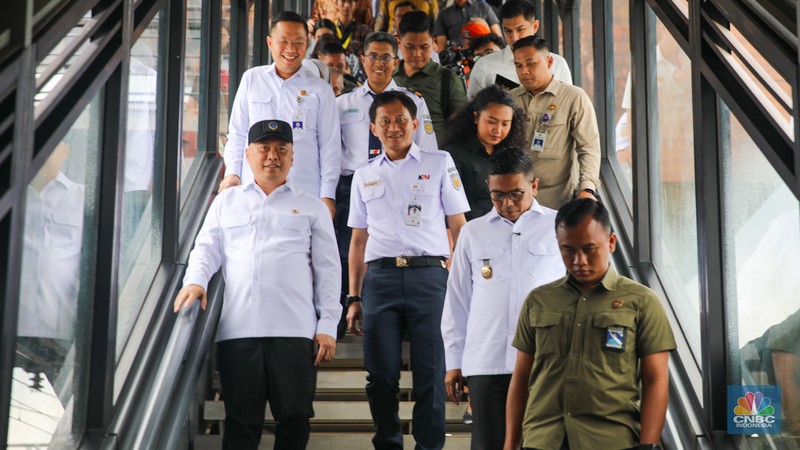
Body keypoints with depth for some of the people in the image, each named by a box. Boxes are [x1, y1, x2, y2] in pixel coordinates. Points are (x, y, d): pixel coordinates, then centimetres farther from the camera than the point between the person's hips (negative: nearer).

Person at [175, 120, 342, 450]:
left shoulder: (312, 207, 16)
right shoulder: (226, 201, 21)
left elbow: (327, 269, 11)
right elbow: (206, 249, 16)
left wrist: (327, 326, 1)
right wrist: (195, 281, -7)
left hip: (294, 330, -1)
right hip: (237, 330, 1)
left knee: (295, 416, -3)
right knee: (242, 420, 1)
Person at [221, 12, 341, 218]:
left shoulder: (320, 89, 5)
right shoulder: (251, 79, 10)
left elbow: (329, 145, 5)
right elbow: (237, 133, 14)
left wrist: (327, 195, 0)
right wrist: (232, 172, 2)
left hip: (305, 193, -1)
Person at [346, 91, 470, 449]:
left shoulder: (439, 163, 9)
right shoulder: (364, 175, 16)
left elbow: (458, 226, 7)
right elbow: (359, 240, 17)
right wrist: (354, 298, 11)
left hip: (429, 275, -2)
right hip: (380, 276, 2)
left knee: (430, 372, -2)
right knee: (381, 373, 4)